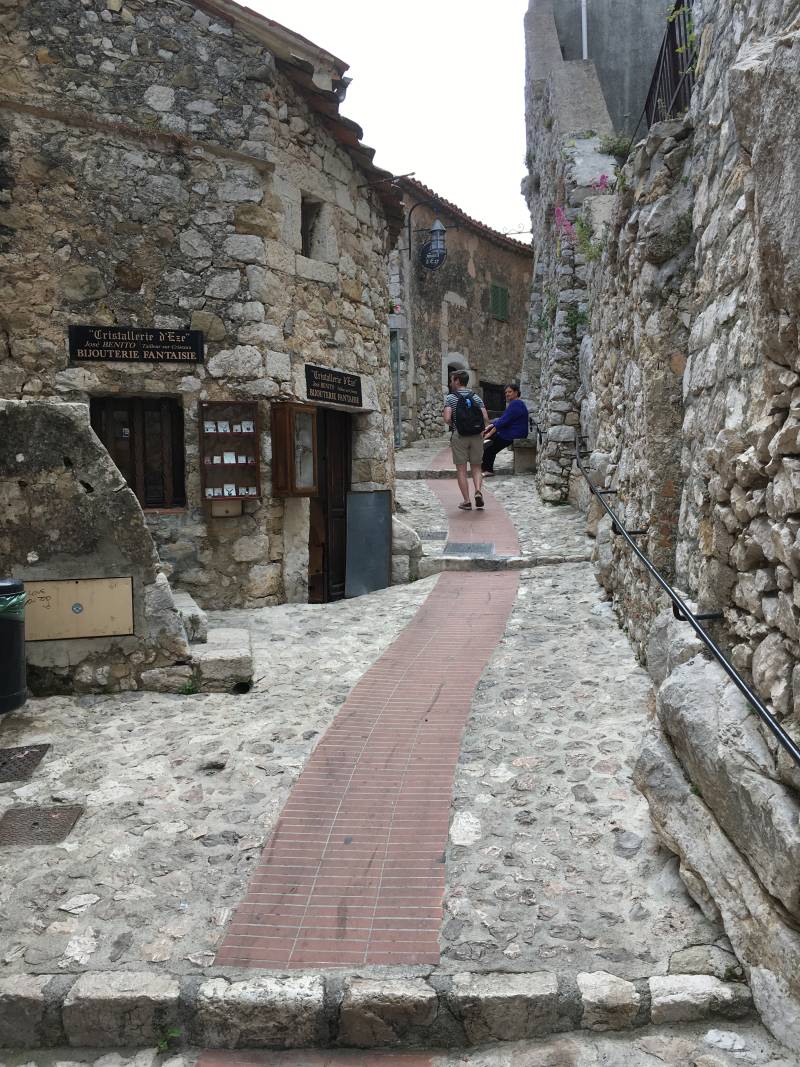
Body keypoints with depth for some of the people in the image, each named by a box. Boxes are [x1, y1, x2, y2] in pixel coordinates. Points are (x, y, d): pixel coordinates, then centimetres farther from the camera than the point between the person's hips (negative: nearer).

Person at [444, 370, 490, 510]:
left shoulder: (451, 398, -3)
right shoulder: (476, 397, 6)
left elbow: (447, 418, -16)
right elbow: (486, 418, -3)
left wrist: (452, 425, 5)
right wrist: (481, 430, 12)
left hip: (459, 436, -3)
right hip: (477, 436, 3)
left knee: (461, 469, 3)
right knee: (476, 467, 13)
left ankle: (466, 501, 2)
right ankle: (478, 491, -10)